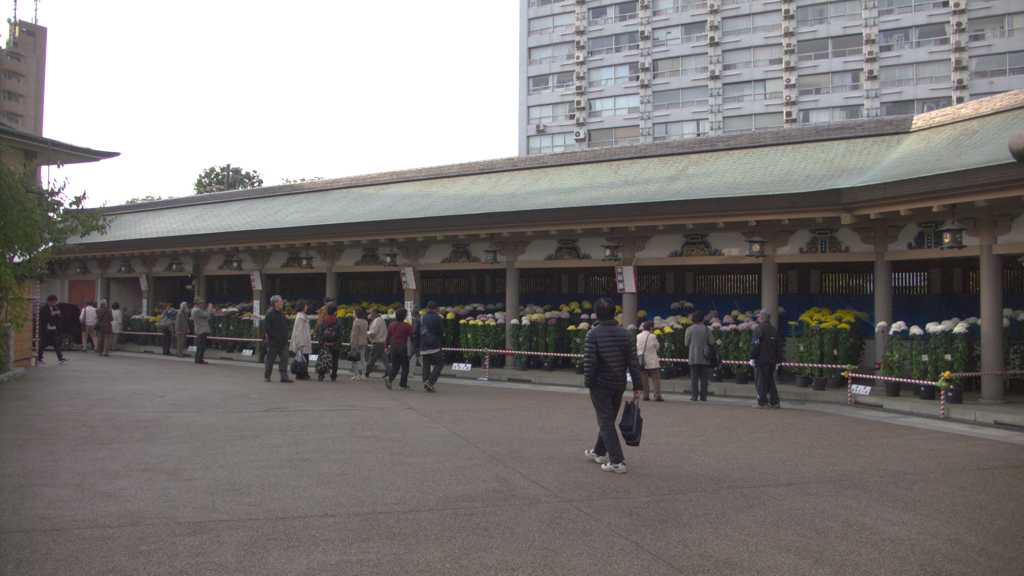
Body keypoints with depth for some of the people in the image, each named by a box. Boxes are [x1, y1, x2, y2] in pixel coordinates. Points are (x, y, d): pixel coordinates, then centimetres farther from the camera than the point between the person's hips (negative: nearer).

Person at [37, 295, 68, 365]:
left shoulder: (55, 308, 12)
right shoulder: (43, 308, -7)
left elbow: (58, 320, 14)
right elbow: (42, 318, -17)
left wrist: (58, 314, -6)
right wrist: (51, 315, -22)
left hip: (53, 329, 5)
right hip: (45, 329, -5)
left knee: (56, 343, -2)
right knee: (43, 344, 3)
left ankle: (60, 358, -9)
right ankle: (39, 358, 16)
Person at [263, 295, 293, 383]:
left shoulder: (282, 314, 14)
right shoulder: (269, 315, -8)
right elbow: (267, 328, -12)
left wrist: (285, 338, 10)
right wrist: (275, 337, -16)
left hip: (283, 342, 6)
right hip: (273, 342, -6)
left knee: (284, 358, -3)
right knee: (270, 359, 4)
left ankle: (284, 376, -3)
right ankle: (267, 376, 17)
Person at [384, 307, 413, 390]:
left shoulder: (392, 325, 5)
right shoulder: (407, 326, -8)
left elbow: (387, 337, 10)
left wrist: (386, 347, 18)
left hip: (393, 346, 4)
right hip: (403, 347, -4)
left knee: (395, 366, 13)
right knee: (405, 366, 8)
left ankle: (389, 378, -13)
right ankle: (402, 384, 7)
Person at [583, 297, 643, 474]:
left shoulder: (593, 334, -12)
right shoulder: (625, 333, 3)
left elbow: (589, 362, -16)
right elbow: (633, 361, 1)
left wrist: (588, 382, -3)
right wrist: (637, 385, 4)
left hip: (601, 385, -6)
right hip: (619, 385, 6)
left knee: (606, 422, -2)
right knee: (609, 419, 20)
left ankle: (617, 461, -7)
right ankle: (599, 452, 36)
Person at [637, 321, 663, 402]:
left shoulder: (638, 336, 4)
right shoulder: (652, 336, -10)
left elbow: (637, 349, 10)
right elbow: (657, 347, 1)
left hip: (642, 361, 4)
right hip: (652, 362, -4)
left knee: (644, 378, 9)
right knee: (656, 378, 0)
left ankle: (645, 396, 7)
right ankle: (657, 396, -6)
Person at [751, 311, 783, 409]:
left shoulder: (758, 329, -6)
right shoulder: (775, 330, 14)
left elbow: (755, 345, -13)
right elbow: (779, 347, 14)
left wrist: (752, 357, -7)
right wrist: (778, 361, 17)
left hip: (761, 360, -6)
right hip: (772, 360, 6)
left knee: (761, 382, -2)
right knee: (770, 381, 14)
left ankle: (762, 403, -2)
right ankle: (774, 402, 11)